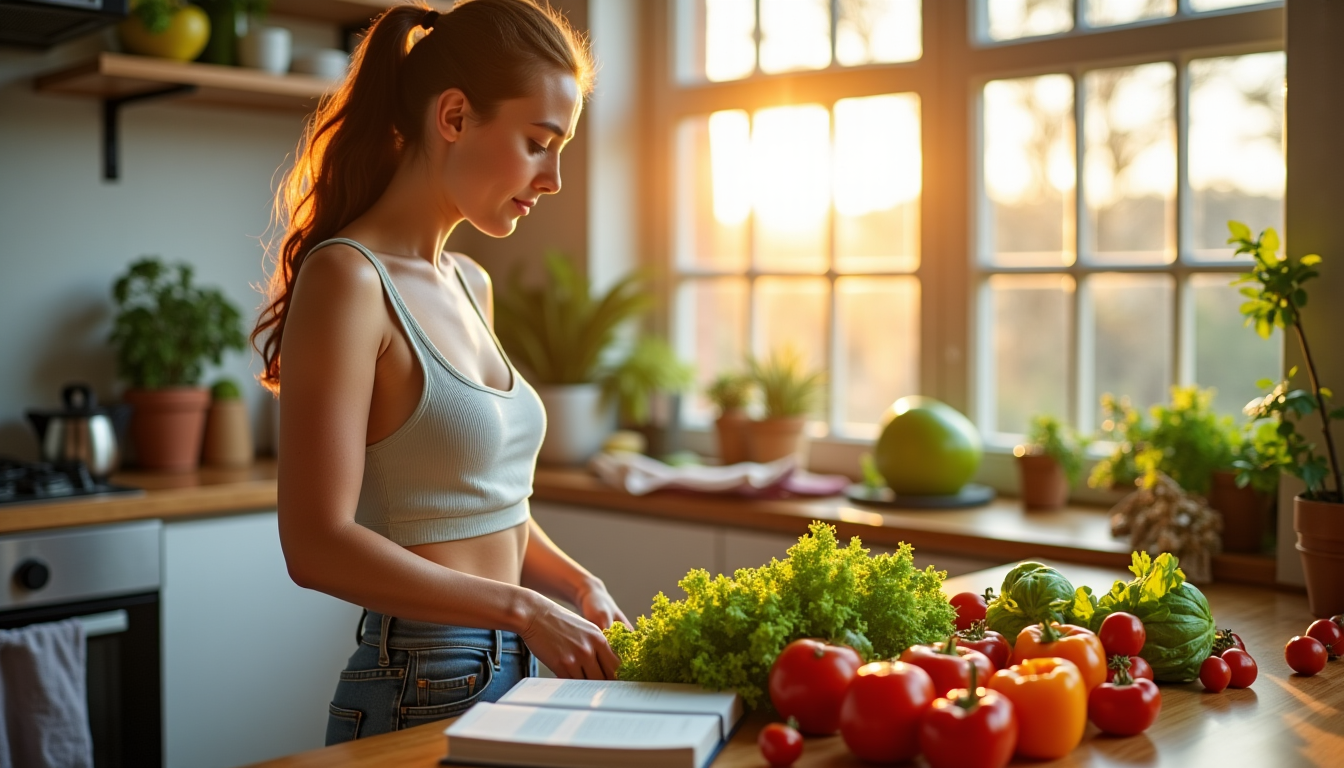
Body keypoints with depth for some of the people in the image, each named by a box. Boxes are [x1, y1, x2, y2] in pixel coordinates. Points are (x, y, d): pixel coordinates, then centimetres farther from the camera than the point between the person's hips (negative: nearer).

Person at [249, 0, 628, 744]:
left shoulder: (469, 284, 9)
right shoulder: (346, 278, -16)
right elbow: (318, 544, -22)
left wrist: (575, 585, -1)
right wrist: (524, 610, -21)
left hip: (516, 673, 8)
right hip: (421, 690, -8)